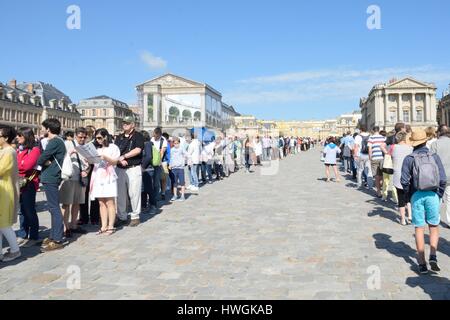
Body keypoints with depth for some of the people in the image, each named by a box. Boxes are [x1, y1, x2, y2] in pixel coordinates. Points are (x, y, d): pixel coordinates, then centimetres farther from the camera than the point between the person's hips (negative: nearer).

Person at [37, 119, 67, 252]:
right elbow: (46, 159, 14)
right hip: (51, 177, 10)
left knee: (54, 208, -7)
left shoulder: (54, 142, -14)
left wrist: (45, 162, 3)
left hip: (50, 178, -10)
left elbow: (40, 159, -16)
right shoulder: (56, 141, 18)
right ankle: (54, 236, 22)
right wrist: (47, 162, -6)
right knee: (53, 208, 14)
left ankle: (58, 240, -4)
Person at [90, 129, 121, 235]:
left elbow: (115, 161, -5)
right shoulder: (97, 148, 22)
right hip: (98, 177, 6)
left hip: (108, 177, -5)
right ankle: (104, 226, 7)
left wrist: (105, 157, -18)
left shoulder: (113, 147, 5)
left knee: (109, 202, -6)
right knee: (101, 203, 4)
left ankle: (111, 226, -3)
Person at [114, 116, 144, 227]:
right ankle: (122, 217, 17)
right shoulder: (119, 138, 17)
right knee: (120, 194, 7)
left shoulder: (138, 136, 1)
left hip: (134, 168, -5)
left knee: (134, 193, -2)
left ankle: (135, 217, 9)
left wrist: (123, 156, -12)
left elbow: (138, 150, -14)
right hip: (120, 169, 5)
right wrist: (119, 160, -11)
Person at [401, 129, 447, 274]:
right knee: (434, 227, 16)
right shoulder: (434, 157, 0)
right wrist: (439, 195, 9)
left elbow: (405, 180, -8)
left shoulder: (409, 159, -4)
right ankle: (433, 256, 1)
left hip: (417, 195, -1)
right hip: (432, 195, 1)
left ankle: (422, 263, 11)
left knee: (419, 228, 7)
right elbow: (443, 179, -3)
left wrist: (410, 194, 7)